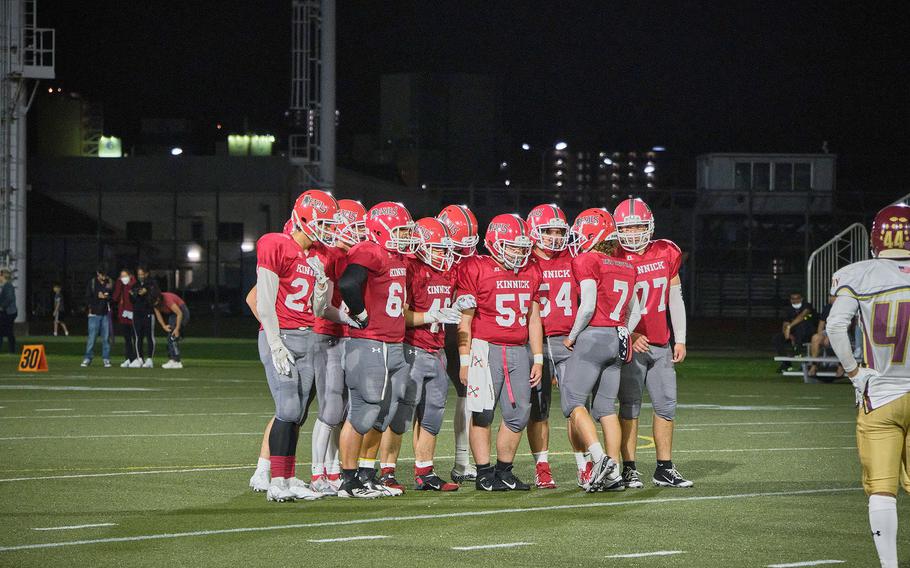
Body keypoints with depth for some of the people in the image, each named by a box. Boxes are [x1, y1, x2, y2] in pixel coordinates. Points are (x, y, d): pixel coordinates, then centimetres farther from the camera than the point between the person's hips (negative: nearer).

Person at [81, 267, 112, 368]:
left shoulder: (109, 283, 7)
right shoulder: (92, 283, 3)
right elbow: (88, 299, -1)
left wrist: (106, 297, -13)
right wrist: (98, 297, -14)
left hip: (106, 314, 2)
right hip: (94, 314, -2)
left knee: (106, 338, 2)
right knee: (91, 337, -4)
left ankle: (106, 359, 7)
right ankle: (87, 358, 2)